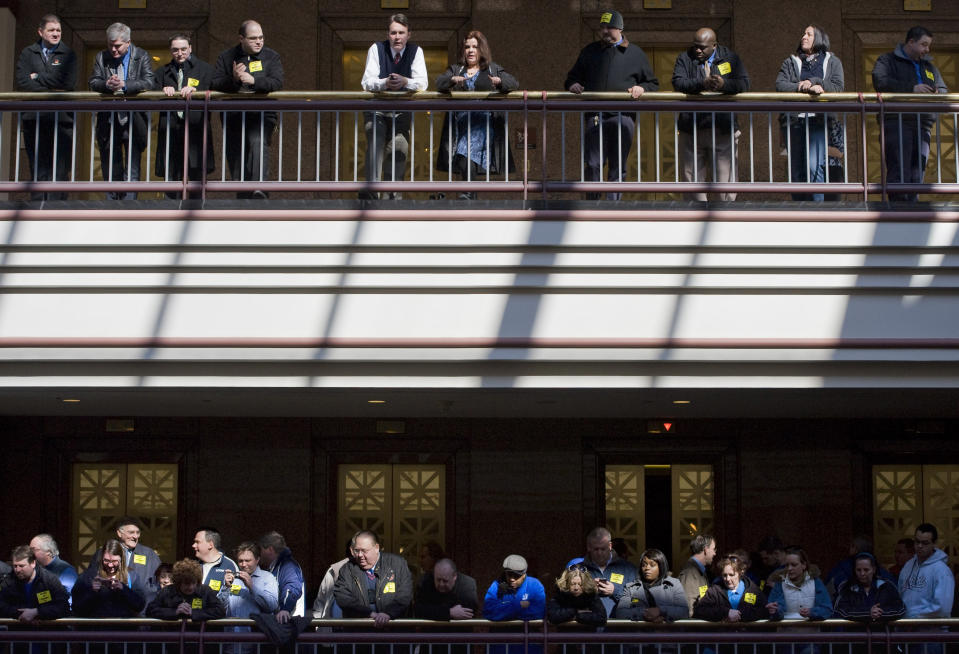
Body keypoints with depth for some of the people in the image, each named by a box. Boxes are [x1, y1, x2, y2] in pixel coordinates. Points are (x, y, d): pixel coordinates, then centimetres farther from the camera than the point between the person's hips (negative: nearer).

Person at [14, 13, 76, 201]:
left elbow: (69, 82, -6)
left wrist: (38, 77, -1)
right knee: (37, 169, 1)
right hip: (34, 120, 1)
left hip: (61, 120, -1)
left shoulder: (68, 54, 8)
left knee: (59, 170, -6)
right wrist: (51, 89, -9)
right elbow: (22, 82, 0)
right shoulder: (28, 53, 12)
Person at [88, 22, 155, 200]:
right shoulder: (101, 57, 7)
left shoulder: (142, 56, 0)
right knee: (110, 171, 10)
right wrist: (107, 84, -23)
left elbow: (149, 82, -12)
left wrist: (124, 85, -24)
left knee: (132, 172, -4)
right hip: (108, 122, 3)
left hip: (133, 122, -3)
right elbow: (93, 83, 0)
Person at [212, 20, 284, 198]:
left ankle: (257, 187, -41)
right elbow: (214, 84, 1)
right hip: (233, 115, 2)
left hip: (262, 115, -2)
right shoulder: (226, 57, 9)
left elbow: (277, 83, -7)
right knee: (236, 157, 3)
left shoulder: (271, 56, 7)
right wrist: (233, 79, -18)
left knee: (258, 143, -30)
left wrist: (253, 80, -22)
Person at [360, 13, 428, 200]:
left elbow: (422, 83, -14)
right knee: (375, 144, -20)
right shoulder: (376, 49, -7)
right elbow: (367, 82, -15)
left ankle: (393, 193, 3)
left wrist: (405, 81, -35)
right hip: (377, 108, -1)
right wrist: (385, 83, -36)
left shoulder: (415, 51, -4)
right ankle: (371, 192, -25)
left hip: (402, 110, 1)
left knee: (400, 147, -12)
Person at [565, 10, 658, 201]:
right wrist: (572, 85, 2)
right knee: (593, 164, -6)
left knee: (618, 167, 2)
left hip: (623, 116, -1)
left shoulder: (635, 53, 13)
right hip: (595, 116, 1)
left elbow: (652, 83, 16)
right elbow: (573, 76, 26)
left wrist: (641, 88, -6)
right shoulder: (589, 51, 17)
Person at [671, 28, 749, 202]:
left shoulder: (729, 57, 7)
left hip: (722, 129, -1)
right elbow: (678, 82, -9)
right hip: (691, 130, 1)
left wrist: (724, 84, -22)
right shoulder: (685, 58, 7)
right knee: (692, 175, 5)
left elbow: (744, 83, -2)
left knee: (725, 176, -1)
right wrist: (702, 83, -24)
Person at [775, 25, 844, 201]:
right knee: (796, 170, 1)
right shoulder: (790, 62, 19)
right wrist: (807, 88, -11)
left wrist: (812, 82, -8)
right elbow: (780, 84, 2)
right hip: (794, 120, 3)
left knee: (814, 167, -18)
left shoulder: (832, 61, 15)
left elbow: (837, 87, 2)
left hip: (818, 121, -3)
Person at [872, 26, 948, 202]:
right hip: (897, 123, -6)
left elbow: (943, 89, 29)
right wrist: (912, 89, -18)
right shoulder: (888, 61, 7)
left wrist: (938, 93, 2)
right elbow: (880, 82, -12)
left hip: (922, 126, 6)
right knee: (899, 172, -14)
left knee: (917, 173, 2)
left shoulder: (929, 66, 26)